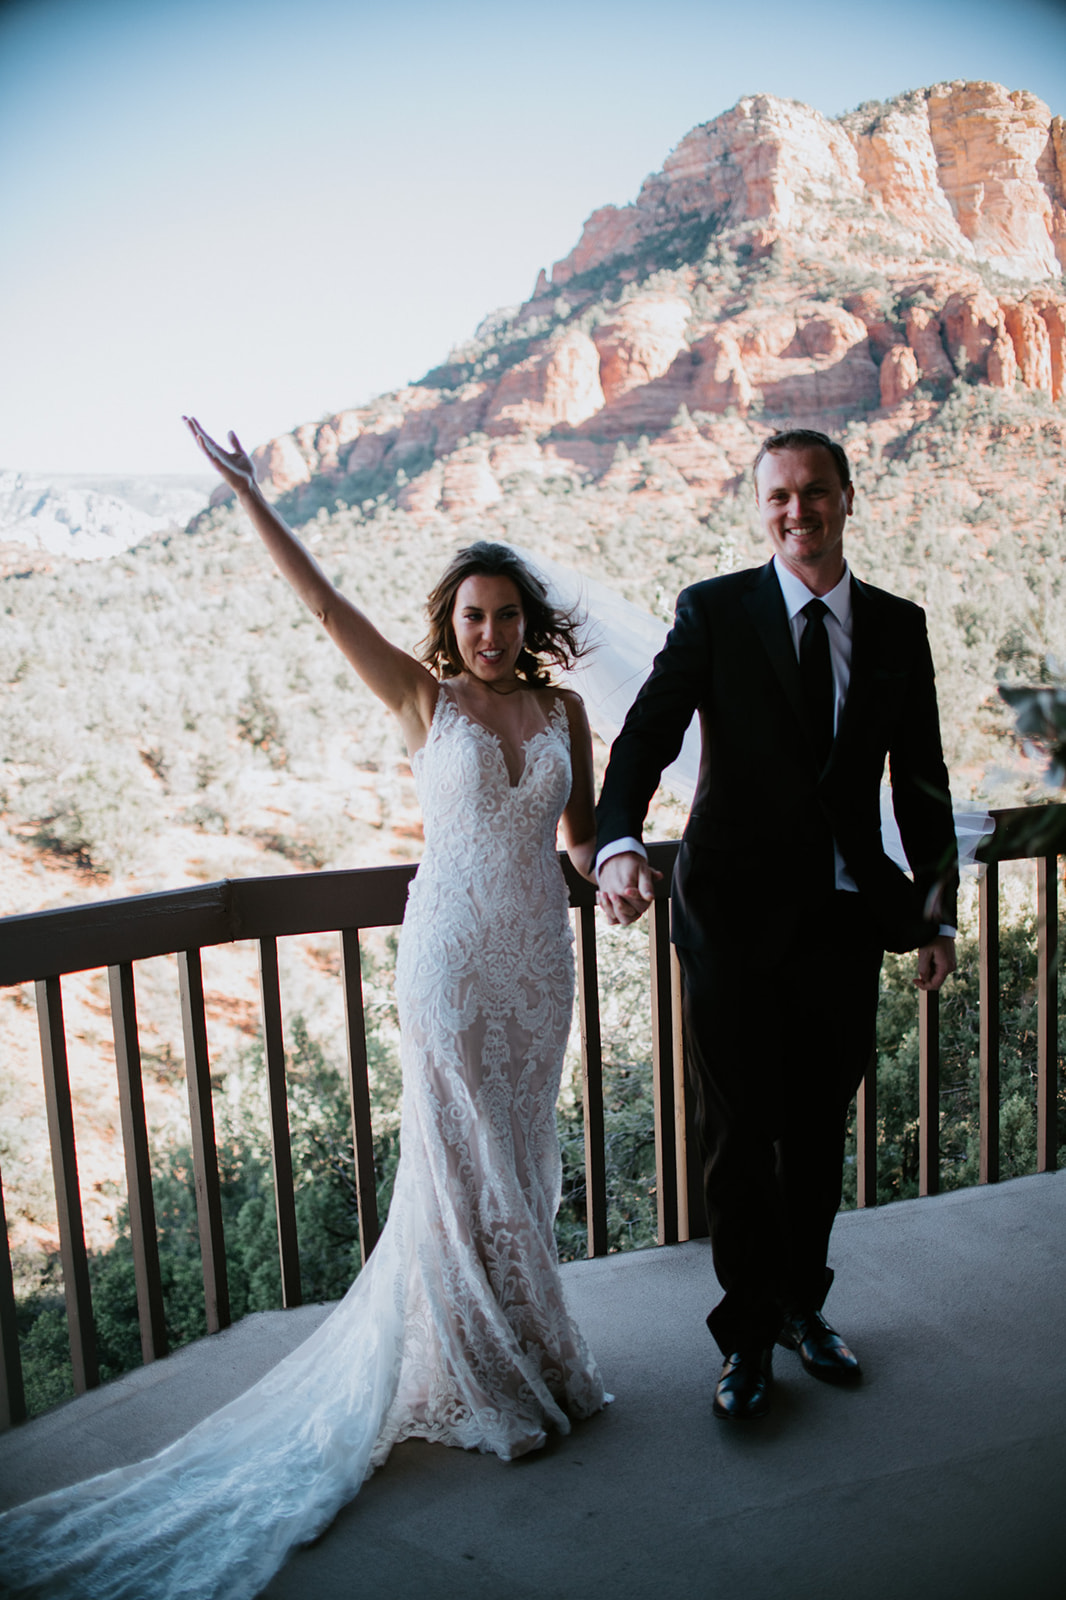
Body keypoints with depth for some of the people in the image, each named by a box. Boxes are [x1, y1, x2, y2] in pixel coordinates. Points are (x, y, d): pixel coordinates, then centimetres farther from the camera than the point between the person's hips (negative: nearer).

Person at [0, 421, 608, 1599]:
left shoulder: (562, 710, 7)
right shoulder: (423, 698, -4)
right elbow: (322, 602, -10)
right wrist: (248, 495, -13)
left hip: (538, 958, 4)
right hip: (451, 955, -4)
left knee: (518, 1158, 14)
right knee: (462, 1164, 3)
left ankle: (519, 1355, 32)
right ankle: (474, 1382, 21)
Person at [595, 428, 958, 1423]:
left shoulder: (899, 628, 7)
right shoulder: (713, 613, -3)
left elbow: (921, 779, 11)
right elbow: (646, 735, -14)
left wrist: (939, 908, 10)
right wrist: (618, 841, -32)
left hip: (846, 920, 3)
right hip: (736, 917, -3)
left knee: (819, 1131, 16)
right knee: (738, 1137, 7)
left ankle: (802, 1305, 38)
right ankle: (748, 1333, 26)